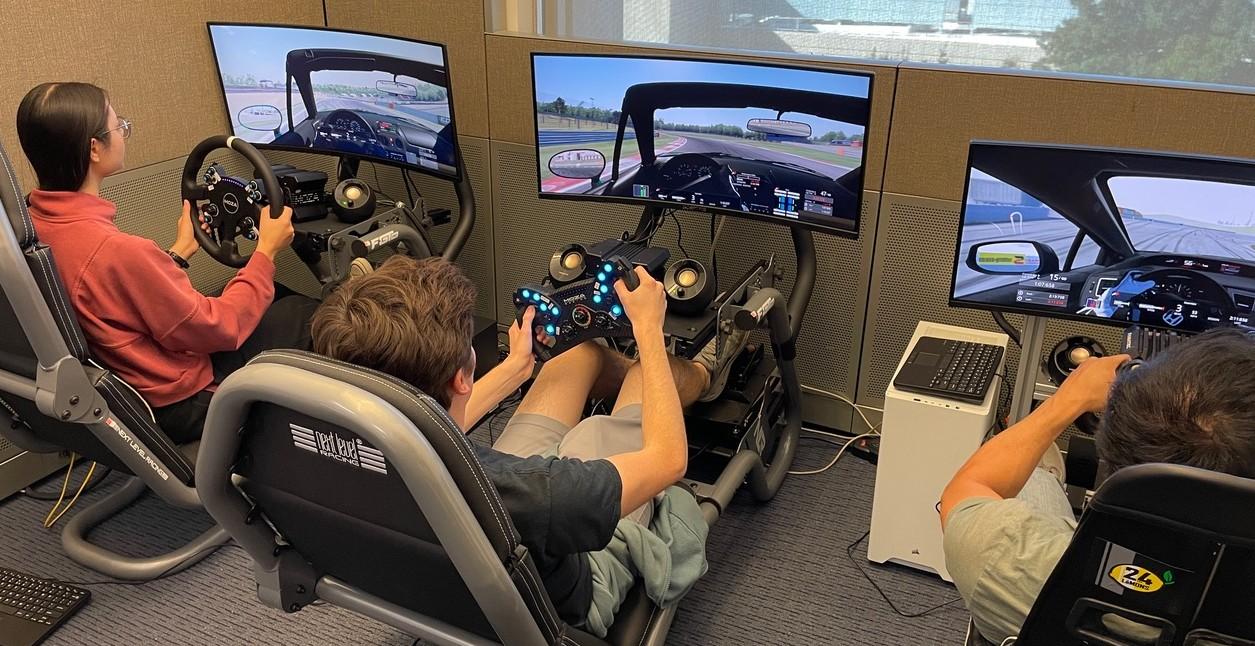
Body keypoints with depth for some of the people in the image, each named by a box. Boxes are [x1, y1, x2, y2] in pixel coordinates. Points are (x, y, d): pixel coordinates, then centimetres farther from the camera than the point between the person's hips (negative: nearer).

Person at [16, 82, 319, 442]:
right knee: (304, 313, 9)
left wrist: (180, 252, 15)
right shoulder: (115, 251, -34)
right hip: (178, 404, -8)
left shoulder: (30, 224, -6)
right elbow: (220, 328, -23)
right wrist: (266, 251, -11)